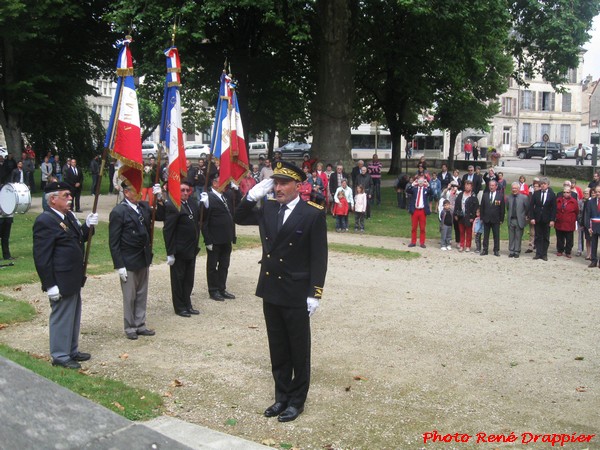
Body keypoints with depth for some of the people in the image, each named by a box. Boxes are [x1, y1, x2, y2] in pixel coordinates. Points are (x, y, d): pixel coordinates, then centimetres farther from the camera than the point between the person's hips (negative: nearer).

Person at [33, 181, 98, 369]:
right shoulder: (45, 221, -19)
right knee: (61, 318, 4)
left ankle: (72, 350, 33)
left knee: (73, 316, 19)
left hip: (74, 278, 9)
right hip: (61, 282, -9)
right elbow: (42, 257, -21)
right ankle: (60, 355, 18)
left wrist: (87, 226, -2)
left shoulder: (69, 216, 8)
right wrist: (50, 285, -22)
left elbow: (79, 238, 18)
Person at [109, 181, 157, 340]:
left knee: (142, 295, 15)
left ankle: (140, 325, 27)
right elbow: (114, 242, -14)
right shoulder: (118, 212, -15)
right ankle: (130, 328, 21)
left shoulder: (144, 206, 3)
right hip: (128, 262, -6)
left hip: (144, 259, 6)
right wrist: (119, 266, -16)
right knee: (129, 297, 7)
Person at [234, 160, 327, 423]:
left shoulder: (313, 214, -12)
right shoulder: (268, 208, 4)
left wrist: (314, 294, -14)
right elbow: (239, 219, 16)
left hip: (296, 295, -5)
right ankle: (282, 397, 30)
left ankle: (297, 400, 23)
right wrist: (253, 196, -1)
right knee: (278, 349, 16)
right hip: (270, 292, 5)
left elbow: (319, 257, -11)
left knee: (299, 350, 9)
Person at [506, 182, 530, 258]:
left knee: (518, 237, 3)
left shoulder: (524, 197, -4)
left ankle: (517, 252, 11)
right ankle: (511, 251, 16)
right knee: (511, 237, 8)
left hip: (519, 221, -3)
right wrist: (509, 216, 9)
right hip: (511, 220, 3)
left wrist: (525, 217, 3)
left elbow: (527, 209, 1)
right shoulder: (508, 198, 5)